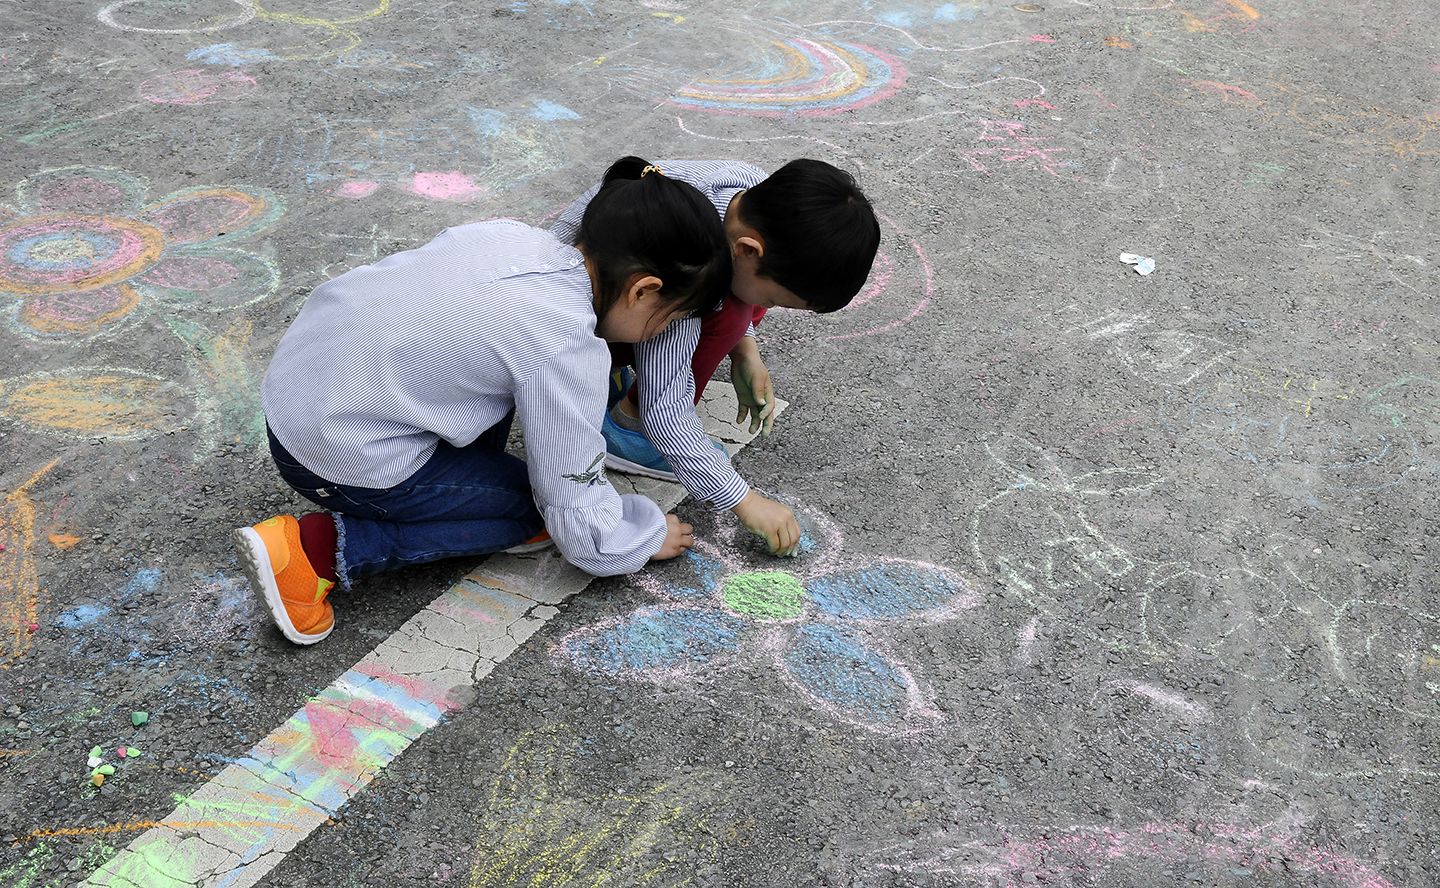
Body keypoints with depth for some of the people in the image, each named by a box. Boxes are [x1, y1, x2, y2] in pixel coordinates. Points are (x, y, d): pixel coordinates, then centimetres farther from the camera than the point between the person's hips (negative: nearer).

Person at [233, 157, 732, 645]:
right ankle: (319, 546, -2)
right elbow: (580, 521, -13)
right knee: (532, 508, 7)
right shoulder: (565, 350, -23)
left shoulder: (513, 234, -1)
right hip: (341, 459, -8)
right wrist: (652, 537, 6)